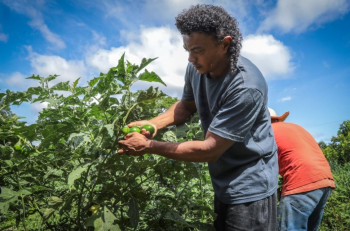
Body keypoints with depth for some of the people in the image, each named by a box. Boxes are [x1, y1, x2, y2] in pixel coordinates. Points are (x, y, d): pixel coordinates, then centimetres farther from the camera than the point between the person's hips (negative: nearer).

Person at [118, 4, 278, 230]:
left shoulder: (246, 87, -31)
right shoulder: (197, 68, -8)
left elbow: (210, 149, -27)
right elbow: (187, 105, 11)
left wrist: (149, 146, -23)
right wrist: (153, 123, -7)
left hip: (249, 190, -7)